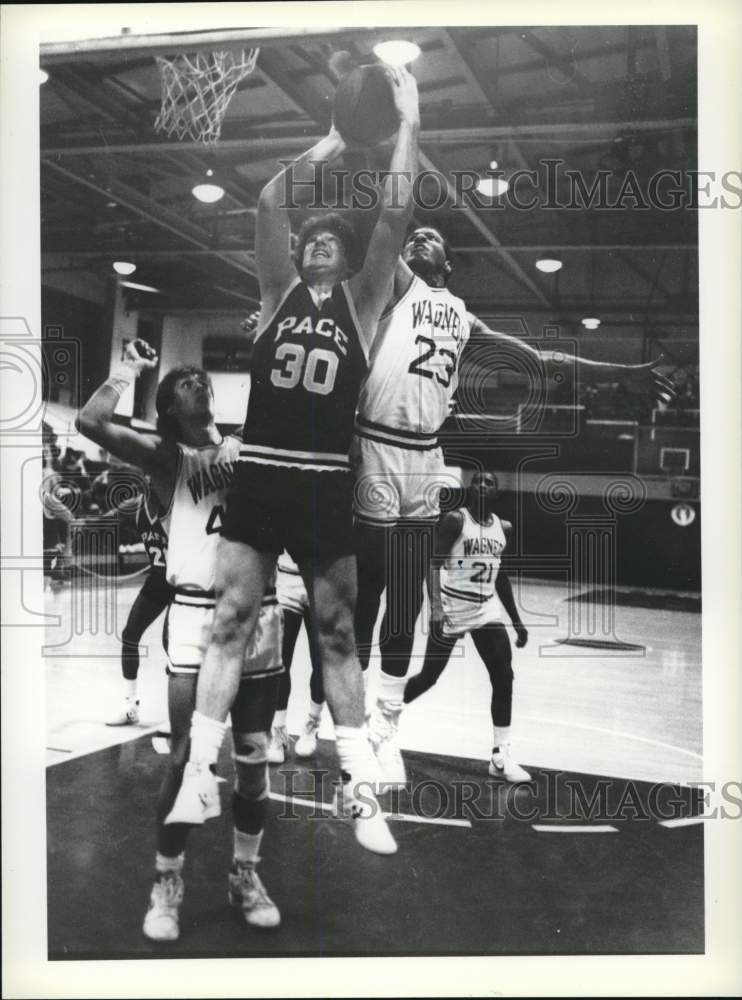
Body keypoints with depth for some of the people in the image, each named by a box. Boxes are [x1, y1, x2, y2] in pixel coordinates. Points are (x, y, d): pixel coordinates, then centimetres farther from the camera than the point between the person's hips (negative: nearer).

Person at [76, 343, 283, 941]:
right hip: (196, 613, -3)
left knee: (253, 760, 9)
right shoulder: (166, 457, 2)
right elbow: (91, 422, -11)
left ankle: (246, 875, 26)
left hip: (258, 612, 3)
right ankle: (168, 886, 14)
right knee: (185, 758, -3)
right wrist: (135, 367, -1)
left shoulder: (247, 448, 11)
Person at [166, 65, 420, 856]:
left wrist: (408, 124, 4)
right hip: (258, 474, 1)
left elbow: (396, 214, 0)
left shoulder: (361, 303, 9)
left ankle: (358, 787, 14)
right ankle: (199, 775, 5)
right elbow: (269, 203, 0)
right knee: (229, 622, 0)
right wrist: (331, 143, 4)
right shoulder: (277, 292, 12)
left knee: (338, 636, 6)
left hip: (325, 484, -1)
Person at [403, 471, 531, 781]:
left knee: (504, 677, -8)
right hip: (451, 609, -5)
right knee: (428, 677, 5)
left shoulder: (504, 528, 8)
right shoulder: (454, 520, -10)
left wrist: (517, 621, 17)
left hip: (488, 610, 5)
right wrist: (436, 609, -27)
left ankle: (501, 756, -1)